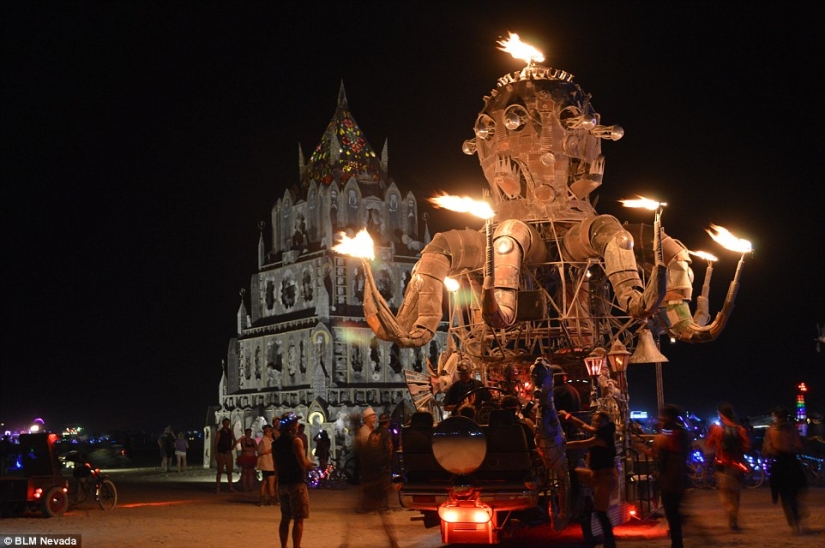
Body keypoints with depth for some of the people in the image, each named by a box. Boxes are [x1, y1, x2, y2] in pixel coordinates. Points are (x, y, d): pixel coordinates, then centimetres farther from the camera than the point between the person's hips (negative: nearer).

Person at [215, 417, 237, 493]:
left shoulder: (231, 432, 8)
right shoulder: (219, 433, -6)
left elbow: (235, 441, 23)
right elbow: (216, 444, -10)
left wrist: (232, 448, 10)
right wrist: (216, 454, -16)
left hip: (228, 453, 5)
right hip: (221, 453, -5)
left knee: (229, 471, 6)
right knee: (220, 471, -4)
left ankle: (230, 487, 8)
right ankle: (217, 487, -3)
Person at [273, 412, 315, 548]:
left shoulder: (276, 443, 11)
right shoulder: (296, 441, -12)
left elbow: (276, 466, 15)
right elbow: (303, 463, -18)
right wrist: (310, 464, 2)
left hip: (282, 483, 7)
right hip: (297, 483, -7)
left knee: (285, 518, 13)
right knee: (298, 519, -4)